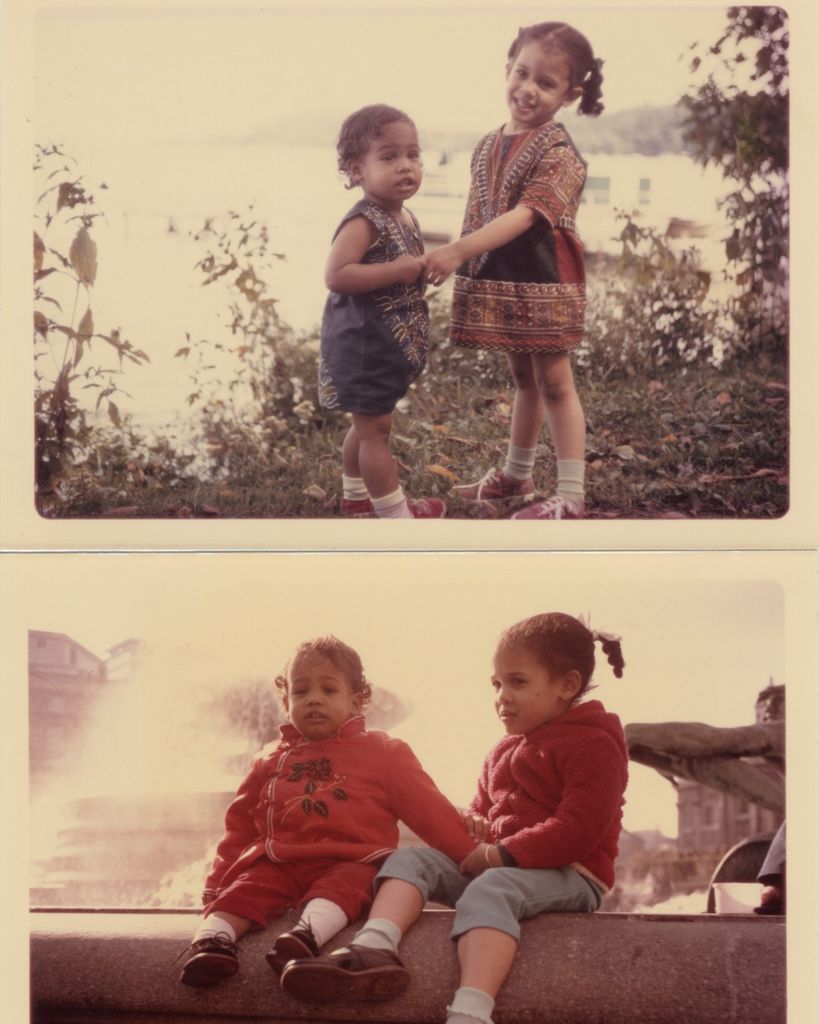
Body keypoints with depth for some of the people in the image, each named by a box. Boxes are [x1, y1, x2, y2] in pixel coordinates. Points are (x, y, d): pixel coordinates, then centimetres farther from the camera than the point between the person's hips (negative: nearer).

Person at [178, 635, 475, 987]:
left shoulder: (382, 751, 14)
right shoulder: (270, 761, 24)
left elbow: (430, 811, 10)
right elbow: (241, 825, 29)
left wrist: (471, 856, 2)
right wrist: (218, 879, 22)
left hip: (351, 863, -3)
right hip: (279, 863, 4)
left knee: (342, 886, -36)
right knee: (245, 889, -26)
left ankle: (308, 933, -63)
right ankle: (211, 938, -49)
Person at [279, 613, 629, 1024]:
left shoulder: (592, 745, -6)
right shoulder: (503, 752, 23)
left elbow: (579, 830, -17)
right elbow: (482, 810, 32)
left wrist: (497, 854, -19)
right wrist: (471, 828, 4)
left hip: (569, 874, -9)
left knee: (489, 890, -39)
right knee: (410, 859, -7)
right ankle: (374, 948, -38)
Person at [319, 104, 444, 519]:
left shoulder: (404, 218, 9)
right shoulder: (364, 222, -21)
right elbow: (336, 275, -32)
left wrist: (423, 268, 7)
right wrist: (397, 270, -29)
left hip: (389, 344, 10)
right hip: (364, 344, -10)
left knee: (368, 423, 22)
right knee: (375, 428, -1)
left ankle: (356, 495, 37)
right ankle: (395, 513, 6)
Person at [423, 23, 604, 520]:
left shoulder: (559, 153, -17)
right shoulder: (488, 147, 7)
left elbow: (523, 215, -29)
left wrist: (459, 250, -38)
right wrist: (467, 271, 11)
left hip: (544, 286, -7)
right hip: (499, 284, 7)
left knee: (554, 383, -2)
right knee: (524, 379, 20)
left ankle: (571, 499, 3)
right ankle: (515, 478, 34)